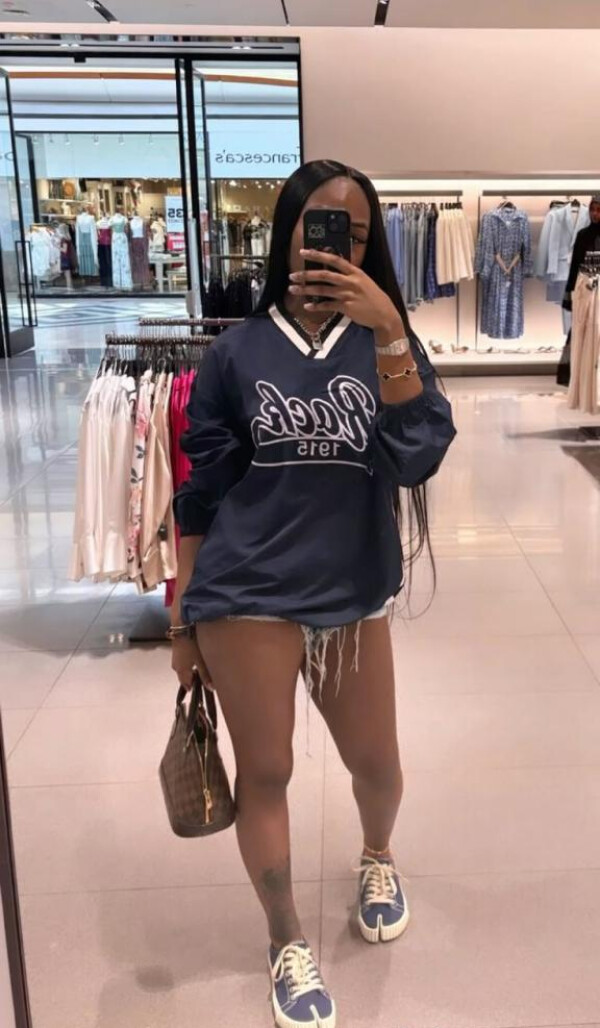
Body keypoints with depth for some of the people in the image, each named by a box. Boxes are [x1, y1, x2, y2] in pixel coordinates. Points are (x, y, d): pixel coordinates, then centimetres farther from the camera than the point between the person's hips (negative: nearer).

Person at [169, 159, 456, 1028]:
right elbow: (201, 494, 2)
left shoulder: (387, 341, 1)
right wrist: (183, 622, 4)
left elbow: (419, 457, -16)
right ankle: (287, 942, 33)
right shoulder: (238, 351, -3)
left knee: (377, 762, 15)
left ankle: (377, 857, 51)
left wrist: (388, 330, -27)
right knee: (264, 774, 8)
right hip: (246, 598, -2)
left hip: (353, 596, 2)